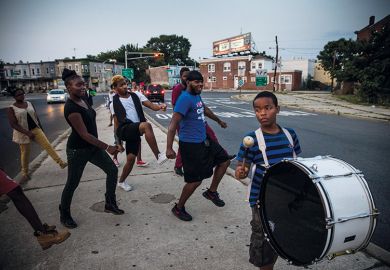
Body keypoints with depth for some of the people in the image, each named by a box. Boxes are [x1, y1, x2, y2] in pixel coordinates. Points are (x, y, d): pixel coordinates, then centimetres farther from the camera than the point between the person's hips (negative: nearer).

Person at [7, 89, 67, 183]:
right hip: (23, 133, -3)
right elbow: (13, 124, -15)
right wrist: (27, 133, -23)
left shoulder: (29, 103, 5)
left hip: (36, 129, 3)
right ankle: (25, 174, 21)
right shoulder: (12, 108, -9)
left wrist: (41, 128, 14)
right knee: (25, 153, 6)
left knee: (48, 145, -7)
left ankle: (61, 162, -6)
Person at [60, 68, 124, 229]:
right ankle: (64, 216, 29)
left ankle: (110, 205, 22)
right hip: (77, 150, -9)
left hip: (92, 146, 9)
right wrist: (107, 147, -25)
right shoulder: (71, 108, -24)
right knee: (72, 184, 6)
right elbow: (84, 134, -26)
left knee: (112, 170, 7)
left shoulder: (82, 100, 3)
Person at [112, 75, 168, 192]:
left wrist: (159, 106, -24)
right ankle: (158, 156, -32)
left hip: (135, 131, 4)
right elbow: (117, 120, 11)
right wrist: (119, 139, 12)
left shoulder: (136, 95, 11)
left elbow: (151, 105, -1)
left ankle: (121, 181, 35)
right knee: (146, 125, -33)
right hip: (125, 129, -4)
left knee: (131, 159, 9)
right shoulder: (114, 101, 7)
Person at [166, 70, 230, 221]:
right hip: (190, 145, -9)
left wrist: (219, 121, 43)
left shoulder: (197, 95, 9)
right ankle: (178, 208, 20)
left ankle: (211, 192, 30)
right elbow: (174, 123, -27)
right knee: (195, 180, -3)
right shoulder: (185, 98, -20)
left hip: (203, 140, 10)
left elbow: (205, 109, 29)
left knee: (224, 160, 14)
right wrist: (169, 148, -34)